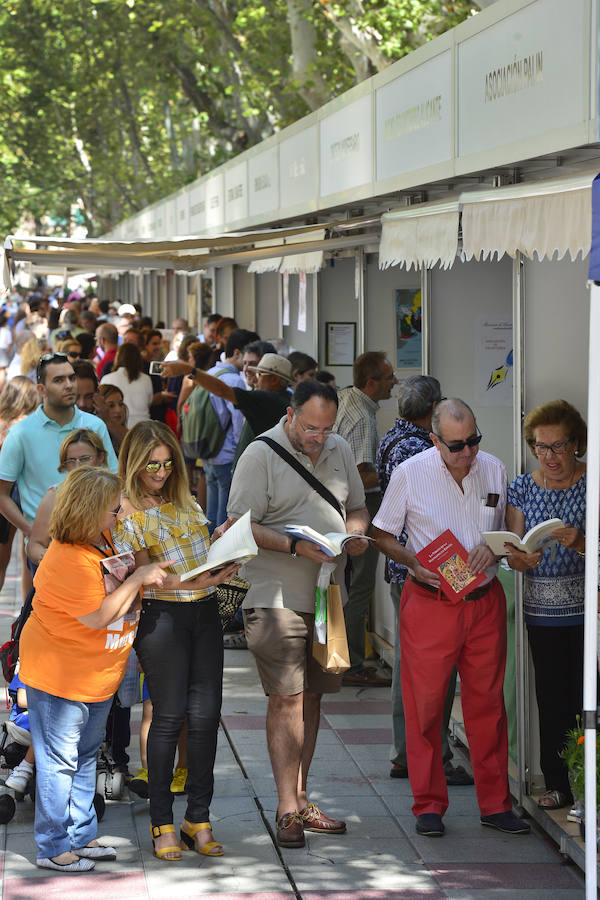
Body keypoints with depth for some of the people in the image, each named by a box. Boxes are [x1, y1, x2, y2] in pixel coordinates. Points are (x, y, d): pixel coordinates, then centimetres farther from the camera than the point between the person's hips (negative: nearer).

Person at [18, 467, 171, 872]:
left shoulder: (103, 541, 3)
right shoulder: (70, 560, -27)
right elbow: (98, 616, -28)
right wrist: (138, 578, -24)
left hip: (97, 678, 10)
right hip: (59, 676, -10)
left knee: (85, 757, 18)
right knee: (59, 762, 0)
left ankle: (81, 836, 29)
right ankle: (54, 847, 10)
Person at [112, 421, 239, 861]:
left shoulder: (185, 501, 15)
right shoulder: (125, 512, -4)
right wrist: (199, 581, -21)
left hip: (205, 613, 5)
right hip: (161, 615, -5)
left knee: (206, 714, 1)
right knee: (170, 716, -3)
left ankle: (198, 817, 9)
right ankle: (162, 822, 7)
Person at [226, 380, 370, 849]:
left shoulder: (339, 450, 12)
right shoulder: (261, 455, -7)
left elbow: (357, 508, 22)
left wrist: (356, 532, -1)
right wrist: (295, 546, -22)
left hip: (328, 595, 6)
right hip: (277, 596, -6)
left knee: (312, 696, 10)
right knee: (287, 698, -10)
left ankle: (300, 798, 19)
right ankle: (288, 808, -6)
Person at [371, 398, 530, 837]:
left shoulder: (494, 470, 5)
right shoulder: (409, 474, -5)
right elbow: (384, 536, 3)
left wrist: (493, 548, -6)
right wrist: (415, 563, -14)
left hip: (485, 599, 3)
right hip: (429, 601, -3)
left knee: (487, 701, 6)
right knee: (425, 704, -1)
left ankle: (496, 804, 15)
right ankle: (429, 805, 10)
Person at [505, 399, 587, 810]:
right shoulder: (522, 487, 8)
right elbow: (514, 552, 4)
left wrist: (579, 542, -28)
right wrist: (522, 558, -18)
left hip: (586, 607, -3)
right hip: (542, 608, 4)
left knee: (586, 695, -7)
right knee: (552, 696, 6)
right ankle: (558, 784, 15)